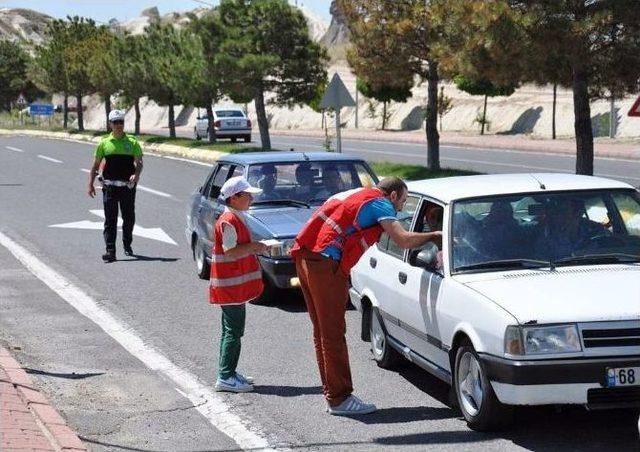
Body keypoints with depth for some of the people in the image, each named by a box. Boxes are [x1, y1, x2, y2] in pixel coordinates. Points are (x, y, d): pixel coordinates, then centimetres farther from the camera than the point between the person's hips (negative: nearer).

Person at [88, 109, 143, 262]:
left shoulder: (132, 142, 4)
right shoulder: (104, 143, 5)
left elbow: (139, 162, -2)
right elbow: (95, 165, 9)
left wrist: (136, 174, -22)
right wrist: (90, 184, 4)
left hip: (128, 186, 1)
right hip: (110, 187, -1)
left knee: (129, 218, 11)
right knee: (110, 220, -5)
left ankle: (127, 244, 33)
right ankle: (110, 251, -7)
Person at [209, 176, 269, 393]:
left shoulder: (237, 219, 15)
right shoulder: (228, 221, -17)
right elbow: (230, 252, -23)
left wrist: (254, 247, 13)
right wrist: (254, 247, -19)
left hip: (237, 284, 11)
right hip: (230, 285, -11)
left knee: (232, 330, 14)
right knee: (233, 331, -9)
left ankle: (229, 373, 20)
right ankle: (225, 377, -7)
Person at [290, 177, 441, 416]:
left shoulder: (354, 195, 27)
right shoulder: (380, 203, -1)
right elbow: (404, 240, -10)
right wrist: (434, 235, 3)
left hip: (305, 258, 9)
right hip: (326, 263, -9)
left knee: (323, 331, 13)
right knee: (333, 334, -4)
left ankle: (333, 395, 18)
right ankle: (340, 398, 0)